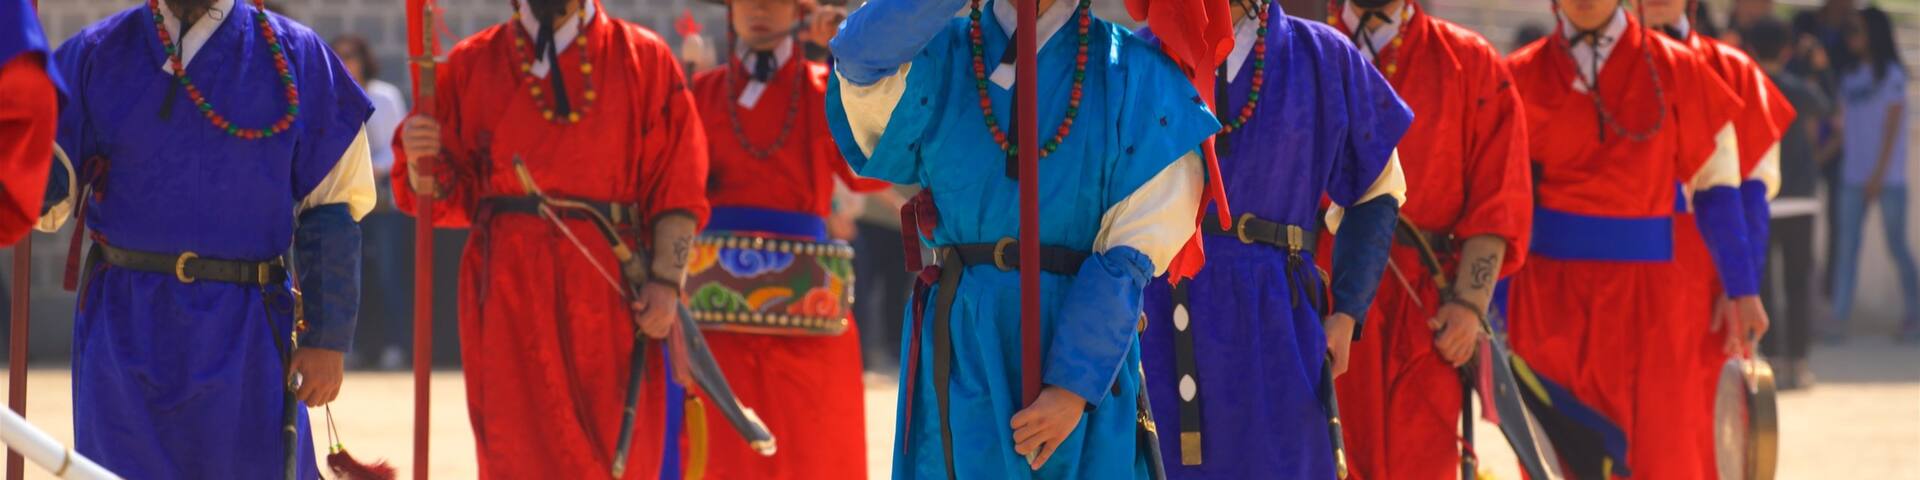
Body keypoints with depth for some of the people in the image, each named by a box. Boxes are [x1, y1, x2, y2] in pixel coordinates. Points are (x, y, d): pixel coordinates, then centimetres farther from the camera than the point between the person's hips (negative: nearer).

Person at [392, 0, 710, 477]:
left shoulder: (644, 59, 8)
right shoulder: (472, 63, 11)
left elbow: (677, 183, 3)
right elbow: (451, 195, 11)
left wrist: (666, 281, -8)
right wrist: (422, 168, -12)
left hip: (610, 291, 0)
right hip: (509, 292, 0)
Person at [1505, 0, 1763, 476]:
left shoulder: (1676, 70, 3)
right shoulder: (1523, 78, 6)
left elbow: (1716, 186, 5)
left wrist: (1742, 291, 2)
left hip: (1646, 294, -1)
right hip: (1548, 292, 1)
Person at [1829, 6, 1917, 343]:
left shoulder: (1891, 74, -4)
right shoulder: (1849, 75, 12)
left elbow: (1892, 127, -7)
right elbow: (1844, 125, 12)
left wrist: (1879, 174, -11)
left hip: (1887, 176, -5)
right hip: (1853, 175, 5)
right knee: (1847, 243, -2)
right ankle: (1841, 315, -3)